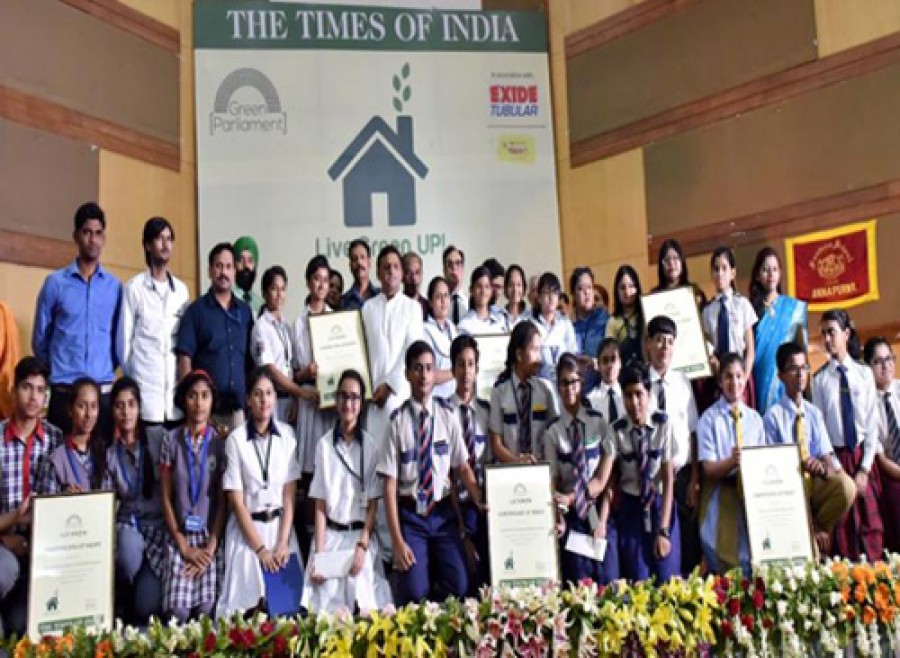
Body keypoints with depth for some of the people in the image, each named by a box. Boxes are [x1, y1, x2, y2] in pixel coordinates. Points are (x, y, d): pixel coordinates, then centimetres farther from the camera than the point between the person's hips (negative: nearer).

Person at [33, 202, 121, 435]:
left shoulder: (115, 286, 6)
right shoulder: (55, 283, 3)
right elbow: (40, 339, 10)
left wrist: (106, 370, 13)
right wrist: (59, 372, 13)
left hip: (104, 392, 1)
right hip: (64, 392, -1)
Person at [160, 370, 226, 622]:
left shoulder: (220, 443, 1)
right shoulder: (171, 440, 1)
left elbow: (223, 500, 1)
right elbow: (166, 497, 2)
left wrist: (211, 547, -8)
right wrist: (184, 546, -4)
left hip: (211, 538, 0)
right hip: (179, 538, 0)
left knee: (206, 609, -12)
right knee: (177, 610, -12)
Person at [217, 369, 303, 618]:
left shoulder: (287, 434, 0)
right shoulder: (236, 439, -8)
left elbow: (290, 494, 0)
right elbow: (236, 501, -7)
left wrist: (283, 542, -9)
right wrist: (260, 548, -10)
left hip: (281, 526, 2)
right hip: (247, 529, -2)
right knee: (245, 600, -5)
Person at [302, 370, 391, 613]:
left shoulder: (371, 445, -1)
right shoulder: (324, 444, 0)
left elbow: (373, 503, 2)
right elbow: (320, 503, 0)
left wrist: (362, 545, -8)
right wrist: (319, 552, -6)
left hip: (362, 536, 0)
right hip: (330, 536, 0)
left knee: (364, 607, -9)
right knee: (327, 609, -6)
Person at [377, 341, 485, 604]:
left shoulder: (447, 415, -2)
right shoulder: (398, 421, -10)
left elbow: (462, 466, 1)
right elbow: (390, 483, -9)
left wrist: (480, 502, -17)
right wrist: (397, 540, -12)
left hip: (443, 513, 2)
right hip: (410, 515, -2)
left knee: (458, 585, -10)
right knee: (414, 593, -11)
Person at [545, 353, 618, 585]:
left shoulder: (599, 424, -2)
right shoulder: (552, 431, -2)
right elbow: (553, 480, -2)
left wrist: (602, 521, -10)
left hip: (599, 514, 0)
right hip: (571, 518, 0)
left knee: (608, 585, 3)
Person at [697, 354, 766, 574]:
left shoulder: (754, 418, 9)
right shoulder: (710, 418, -4)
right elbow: (709, 468, -10)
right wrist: (732, 462, -29)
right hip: (721, 502, -4)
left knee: (753, 568, 6)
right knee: (724, 569, -1)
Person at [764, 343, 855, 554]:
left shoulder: (814, 413, 11)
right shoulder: (773, 416, -4)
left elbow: (826, 454, 4)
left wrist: (828, 466, -20)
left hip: (816, 482, 5)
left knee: (846, 485, -28)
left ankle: (821, 531, -3)